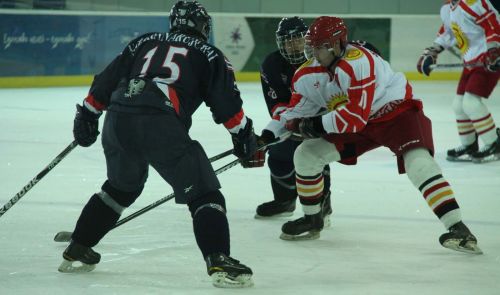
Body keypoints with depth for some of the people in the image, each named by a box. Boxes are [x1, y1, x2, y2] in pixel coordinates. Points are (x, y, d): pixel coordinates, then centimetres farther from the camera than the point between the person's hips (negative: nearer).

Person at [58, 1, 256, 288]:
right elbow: (226, 102, 7)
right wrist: (244, 134, 19)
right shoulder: (209, 54, 15)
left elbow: (107, 80, 24)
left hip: (117, 122, 5)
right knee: (204, 193, 2)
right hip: (161, 126, -5)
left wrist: (88, 115, 32)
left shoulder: (145, 42, 26)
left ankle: (77, 251, 36)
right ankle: (219, 263, -15)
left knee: (121, 187, 30)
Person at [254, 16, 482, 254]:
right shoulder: (309, 74, -5)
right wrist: (269, 133, -5)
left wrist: (319, 124, -27)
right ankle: (311, 219, 20)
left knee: (418, 161, -31)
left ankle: (457, 228, -38)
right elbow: (295, 108, 7)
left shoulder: (358, 63, -31)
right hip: (354, 123, 8)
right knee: (305, 154, 1)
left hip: (395, 110, -8)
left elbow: (357, 116, -33)